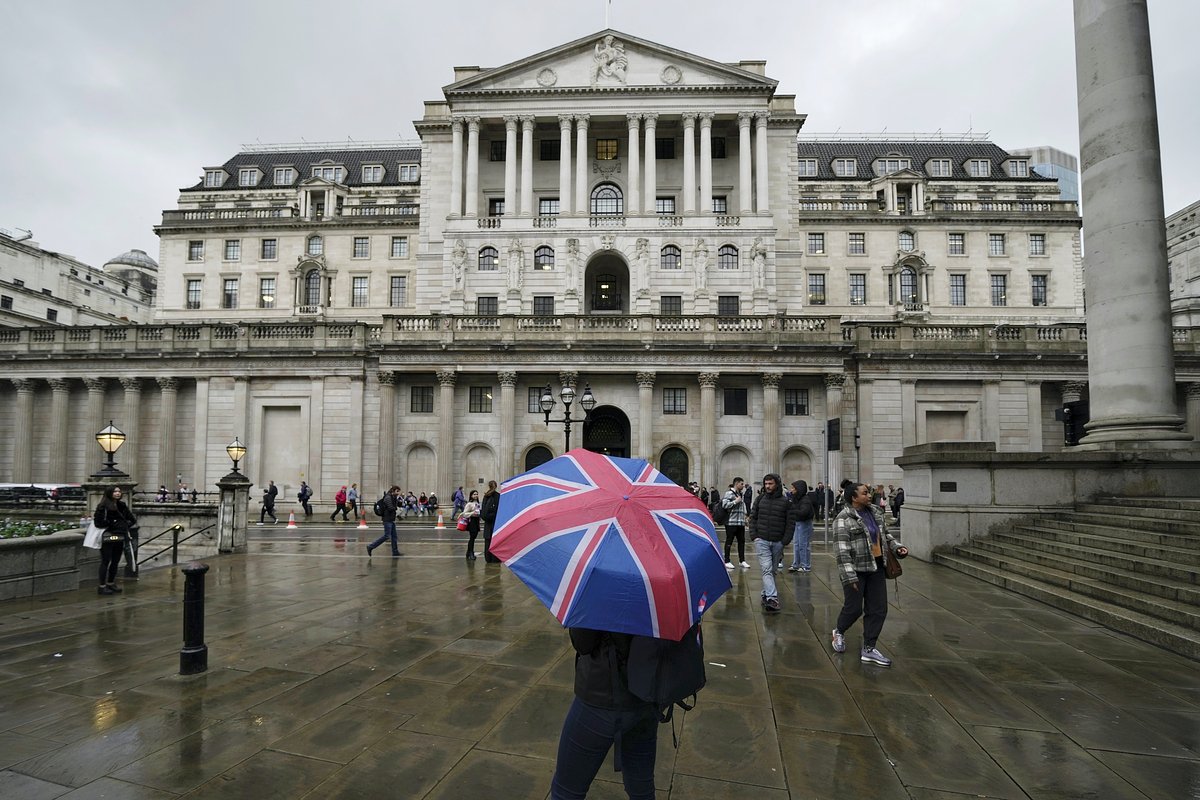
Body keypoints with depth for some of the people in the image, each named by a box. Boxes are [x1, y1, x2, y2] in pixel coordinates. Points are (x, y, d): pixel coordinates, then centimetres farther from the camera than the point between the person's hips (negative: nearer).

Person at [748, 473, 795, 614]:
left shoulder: (785, 502, -1)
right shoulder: (760, 499, 4)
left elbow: (791, 523, 1)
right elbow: (753, 518, 10)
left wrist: (785, 541, -6)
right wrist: (754, 535, -1)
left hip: (778, 542, 1)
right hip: (762, 541, -1)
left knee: (772, 571, 11)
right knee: (767, 570, -11)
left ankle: (766, 594, 26)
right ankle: (772, 598, -19)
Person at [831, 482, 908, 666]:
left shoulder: (875, 511, 6)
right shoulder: (844, 519, -17)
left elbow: (885, 534, 20)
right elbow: (842, 551, -20)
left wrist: (897, 547, 3)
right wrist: (850, 576, -23)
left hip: (876, 568, 7)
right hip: (856, 570, -7)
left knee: (878, 610, 7)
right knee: (854, 608, 2)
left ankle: (869, 649, 17)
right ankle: (839, 632, 32)